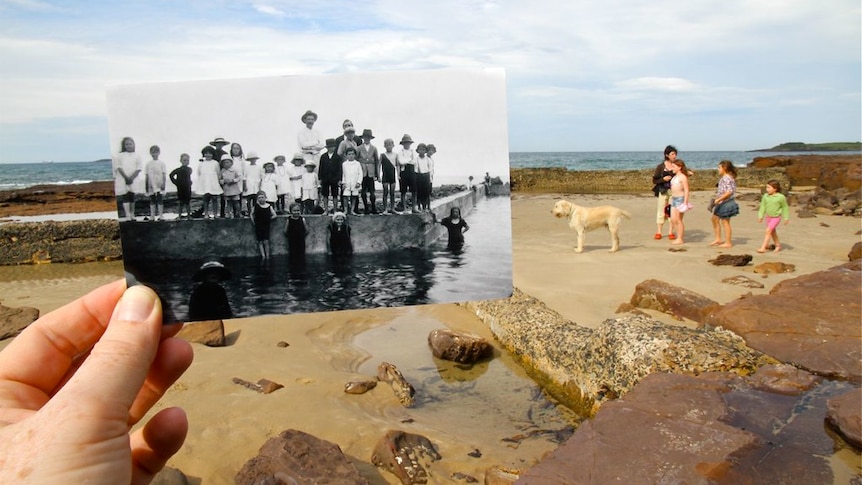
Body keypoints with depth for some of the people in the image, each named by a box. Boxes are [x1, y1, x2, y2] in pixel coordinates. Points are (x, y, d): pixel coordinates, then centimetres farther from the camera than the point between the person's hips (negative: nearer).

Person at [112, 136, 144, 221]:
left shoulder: (137, 156, 7)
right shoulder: (119, 156, 6)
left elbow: (138, 169, -2)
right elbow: (119, 168, -3)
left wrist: (131, 178, -13)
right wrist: (126, 178, -14)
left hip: (133, 181, 1)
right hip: (122, 180, -1)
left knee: (132, 197, 5)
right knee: (125, 197, -5)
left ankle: (132, 215, 11)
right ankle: (127, 215, -9)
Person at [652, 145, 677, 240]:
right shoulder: (660, 167, 0)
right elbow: (654, 180, 0)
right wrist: (663, 179, -16)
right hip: (662, 191, -1)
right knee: (661, 212, 3)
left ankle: (671, 232, 7)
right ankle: (658, 232, 10)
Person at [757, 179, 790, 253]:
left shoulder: (781, 197, -14)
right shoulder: (765, 196, -4)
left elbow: (785, 207, -3)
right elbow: (763, 206, 4)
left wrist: (786, 218, 1)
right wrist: (760, 216, 0)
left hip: (776, 217, -6)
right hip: (768, 217, 6)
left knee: (768, 230, -16)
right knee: (772, 232, 17)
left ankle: (763, 247, -17)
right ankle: (778, 245, 35)